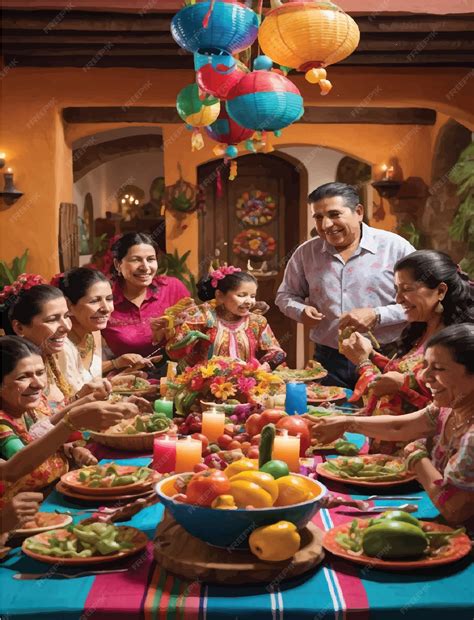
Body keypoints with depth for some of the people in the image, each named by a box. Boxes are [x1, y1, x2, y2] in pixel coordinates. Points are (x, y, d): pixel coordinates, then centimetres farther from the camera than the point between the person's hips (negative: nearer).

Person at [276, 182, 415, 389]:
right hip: (328, 362, 3)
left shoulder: (395, 247, -5)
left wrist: (376, 316, -17)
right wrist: (301, 311, -4)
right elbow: (286, 295, 18)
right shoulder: (306, 252, 6)